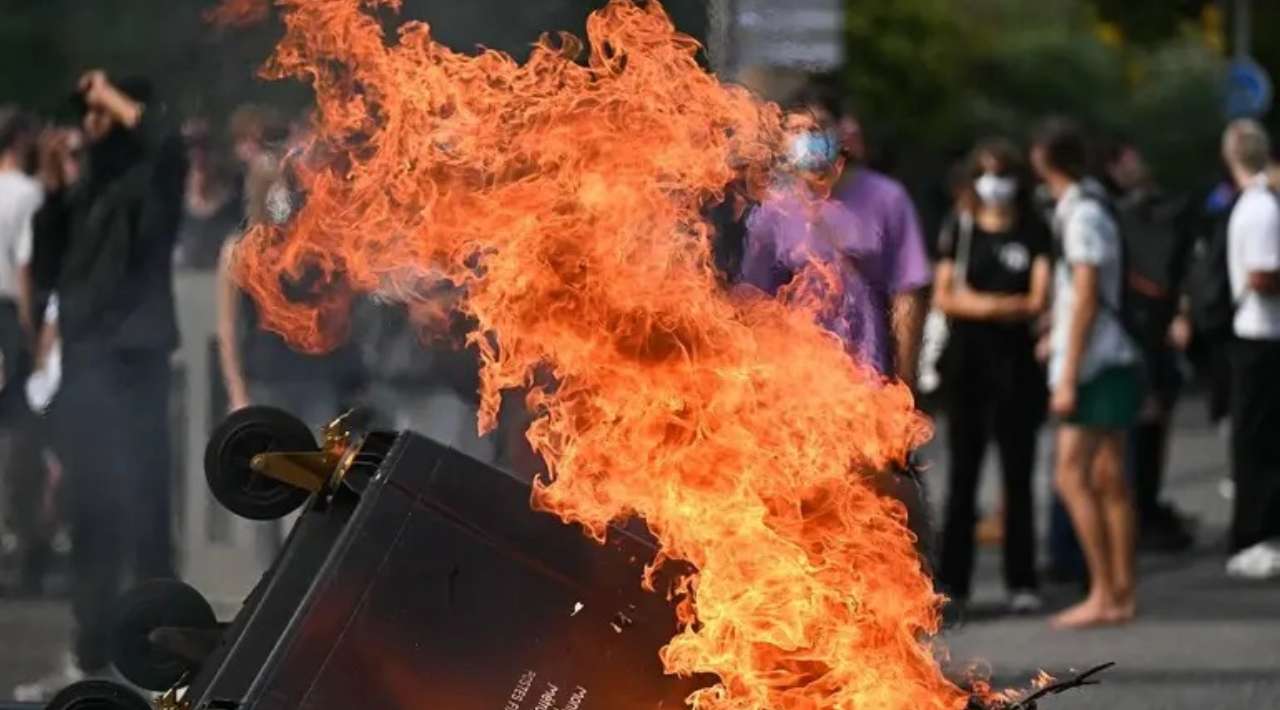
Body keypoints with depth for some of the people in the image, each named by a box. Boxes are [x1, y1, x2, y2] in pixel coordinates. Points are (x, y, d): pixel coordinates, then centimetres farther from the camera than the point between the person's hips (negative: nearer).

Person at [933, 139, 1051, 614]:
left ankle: (1022, 582, 4)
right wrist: (1009, 306, -9)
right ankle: (952, 580, 6)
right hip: (967, 361, 1)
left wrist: (979, 303, -8)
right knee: (962, 473, 3)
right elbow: (944, 298, 1)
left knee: (1017, 475, 1)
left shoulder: (1033, 234, 4)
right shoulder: (959, 231, 7)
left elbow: (1039, 300, -4)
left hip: (1015, 362, -1)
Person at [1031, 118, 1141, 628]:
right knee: (1108, 480, 9)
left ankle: (1104, 595, -11)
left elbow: (1086, 299, -17)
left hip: (1094, 367, -10)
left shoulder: (1083, 216, -13)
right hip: (1112, 362, 10)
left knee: (1072, 477, -10)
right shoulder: (1090, 209, 15)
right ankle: (1121, 593, 10)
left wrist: (1068, 376, -17)